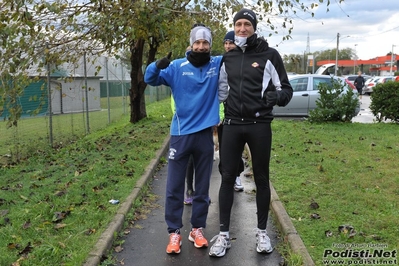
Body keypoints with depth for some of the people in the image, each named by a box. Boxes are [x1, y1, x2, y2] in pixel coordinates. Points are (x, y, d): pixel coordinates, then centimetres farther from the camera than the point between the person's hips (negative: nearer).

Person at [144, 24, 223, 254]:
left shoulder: (218, 64, 2)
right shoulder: (177, 67, -1)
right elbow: (150, 79, -2)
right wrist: (157, 66, -24)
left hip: (205, 134, 1)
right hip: (181, 134, -1)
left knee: (203, 187, 11)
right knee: (174, 187, 3)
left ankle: (197, 229, 26)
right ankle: (174, 232, 16)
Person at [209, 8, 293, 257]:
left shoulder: (270, 55, -1)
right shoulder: (228, 58, 11)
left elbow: (287, 89, 0)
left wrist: (276, 96, -19)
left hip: (260, 125, -3)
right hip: (232, 125, 3)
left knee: (261, 178, 7)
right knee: (228, 177, 4)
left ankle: (262, 232, 24)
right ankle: (224, 234, 15)